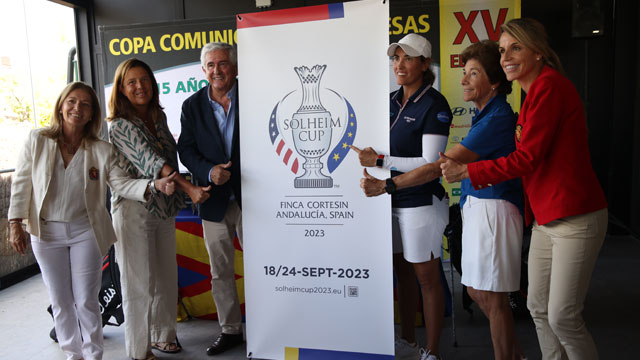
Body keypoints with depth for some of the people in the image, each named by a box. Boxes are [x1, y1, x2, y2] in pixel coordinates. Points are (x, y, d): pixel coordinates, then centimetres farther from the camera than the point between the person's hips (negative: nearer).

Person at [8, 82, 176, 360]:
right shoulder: (37, 141, -3)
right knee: (59, 300, 13)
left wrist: (153, 185, -25)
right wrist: (15, 223, 0)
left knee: (86, 300, 5)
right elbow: (22, 183, 2)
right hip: (46, 233, 1)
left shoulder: (102, 150, -5)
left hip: (86, 232, -1)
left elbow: (121, 184, -8)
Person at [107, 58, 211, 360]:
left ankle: (161, 335, 32)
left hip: (164, 208, 6)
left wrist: (177, 196, 10)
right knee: (139, 282, 3)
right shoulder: (119, 125, -10)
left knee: (166, 277, 14)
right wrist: (189, 187, -31)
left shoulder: (159, 117, 10)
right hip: (134, 209, -6)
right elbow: (150, 160, -21)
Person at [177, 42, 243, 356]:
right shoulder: (192, 106, 6)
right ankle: (230, 330, 31)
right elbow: (185, 150, 2)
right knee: (220, 271, 13)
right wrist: (208, 171, -17)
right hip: (214, 200, 3)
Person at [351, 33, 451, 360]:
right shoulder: (391, 101, 10)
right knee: (402, 272, 16)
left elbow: (429, 163, -18)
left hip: (422, 203, -7)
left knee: (426, 278, 4)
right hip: (392, 200, 8)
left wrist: (380, 162, -19)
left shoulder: (434, 104, -12)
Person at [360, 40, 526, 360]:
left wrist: (385, 186, -21)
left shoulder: (496, 119, -19)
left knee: (492, 296, 1)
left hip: (493, 208, -10)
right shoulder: (484, 114, 14)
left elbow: (441, 166, -23)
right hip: (476, 206, 10)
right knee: (476, 289, 17)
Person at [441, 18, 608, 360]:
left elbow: (527, 158, -19)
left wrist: (465, 171, -13)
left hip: (575, 218, -9)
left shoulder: (549, 85, -15)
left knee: (563, 317, -3)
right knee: (538, 307, 14)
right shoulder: (535, 92, 16)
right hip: (545, 219, 9)